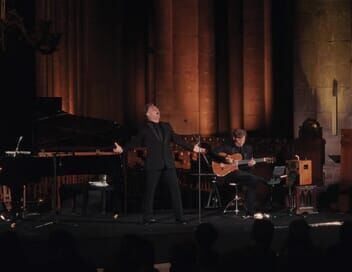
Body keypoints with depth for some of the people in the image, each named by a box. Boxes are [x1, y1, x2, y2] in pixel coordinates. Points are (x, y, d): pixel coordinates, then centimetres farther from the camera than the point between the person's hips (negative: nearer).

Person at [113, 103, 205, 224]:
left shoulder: (166, 126, 16)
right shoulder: (144, 129, 3)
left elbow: (177, 139, 19)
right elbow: (135, 142, -3)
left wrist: (192, 147, 16)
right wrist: (122, 149, -18)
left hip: (168, 163, 4)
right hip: (153, 164, -4)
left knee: (175, 189, -1)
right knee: (150, 191, 1)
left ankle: (180, 216, 3)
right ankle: (147, 217, 10)